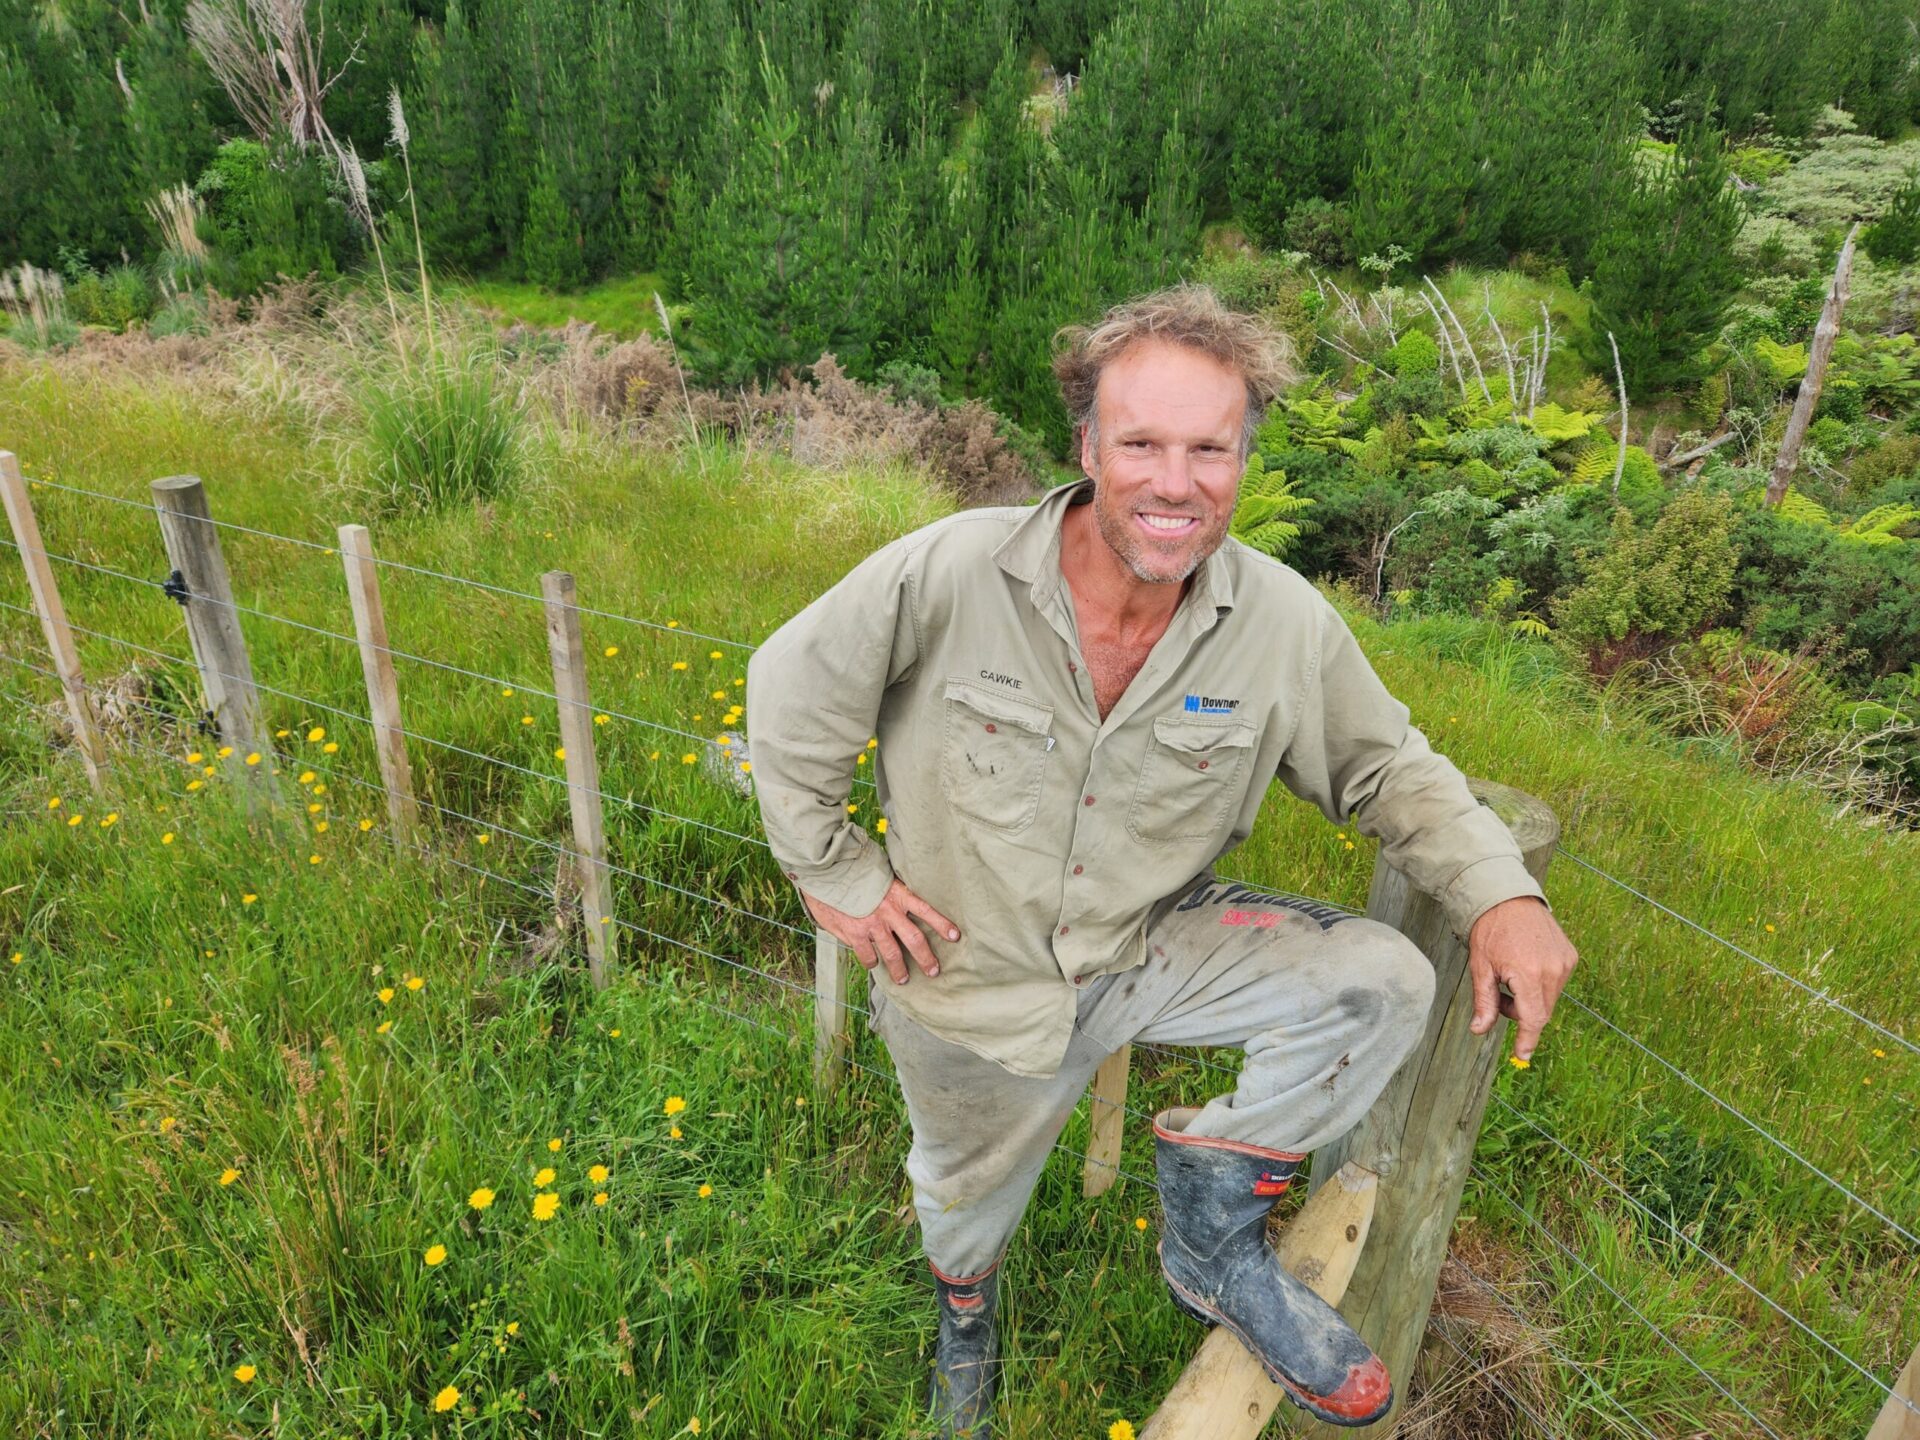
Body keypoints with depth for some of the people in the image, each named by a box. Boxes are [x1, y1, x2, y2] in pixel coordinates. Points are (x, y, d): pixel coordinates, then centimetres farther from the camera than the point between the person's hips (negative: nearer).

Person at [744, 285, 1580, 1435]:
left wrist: (1502, 891, -19)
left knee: (1383, 984, -20)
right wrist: (837, 874, -10)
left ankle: (1216, 1232, 4)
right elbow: (793, 688, -12)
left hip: (1157, 946, 2)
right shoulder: (946, 575, -26)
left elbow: (1386, 767, -3)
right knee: (971, 1199, 22)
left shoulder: (1285, 621, -18)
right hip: (977, 976, -1)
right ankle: (965, 1310, 65)